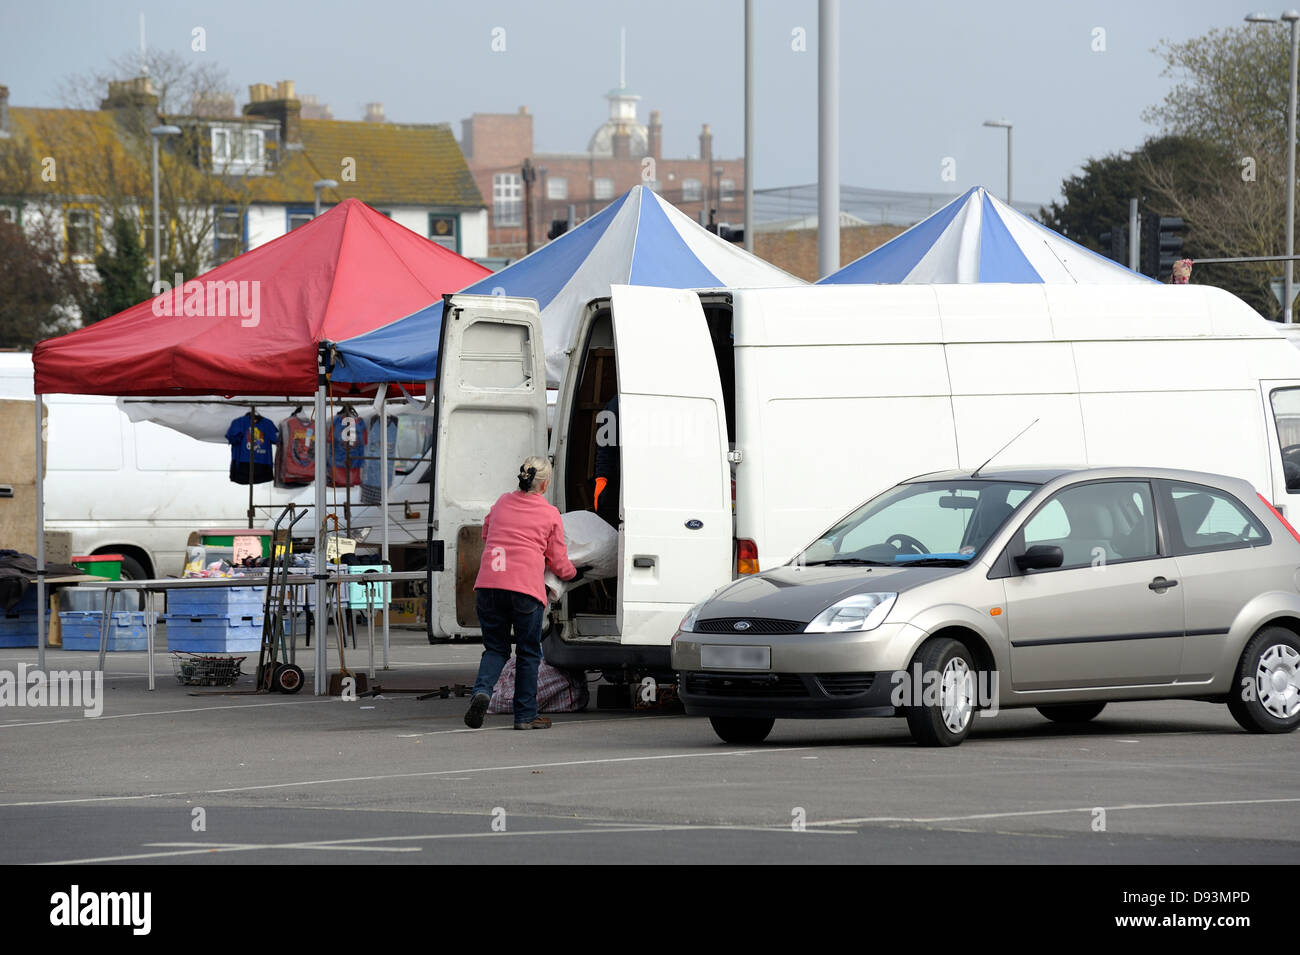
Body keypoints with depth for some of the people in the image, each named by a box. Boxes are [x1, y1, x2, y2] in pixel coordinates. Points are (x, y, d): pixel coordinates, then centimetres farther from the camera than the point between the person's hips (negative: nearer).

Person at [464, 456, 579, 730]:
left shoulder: (501, 504, 15)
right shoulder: (550, 515, 5)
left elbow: (485, 533, 33)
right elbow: (558, 562, 12)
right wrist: (573, 574, 33)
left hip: (488, 584, 3)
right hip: (526, 589, -3)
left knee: (495, 648, 14)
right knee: (528, 653, 10)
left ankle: (482, 691, -14)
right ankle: (525, 715, 13)